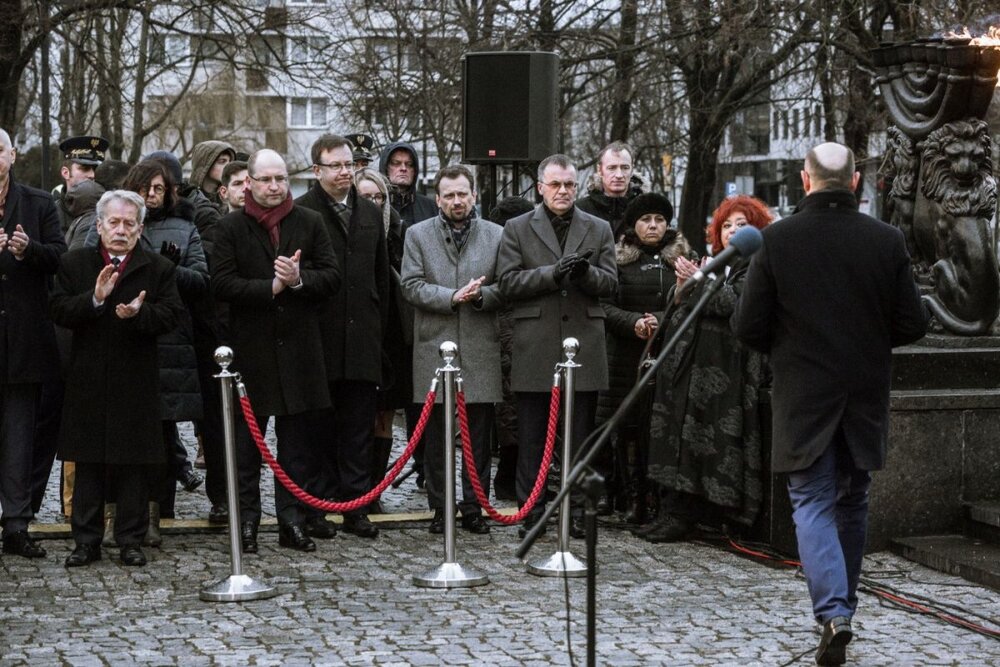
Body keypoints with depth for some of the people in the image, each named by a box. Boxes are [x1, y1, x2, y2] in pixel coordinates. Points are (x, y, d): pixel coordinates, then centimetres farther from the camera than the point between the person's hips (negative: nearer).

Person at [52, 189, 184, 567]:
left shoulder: (159, 268, 5)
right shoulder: (74, 264, 8)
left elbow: (172, 314, -3)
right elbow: (59, 311, -2)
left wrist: (139, 313, -20)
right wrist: (95, 299, -18)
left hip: (136, 382, -1)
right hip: (88, 379, 1)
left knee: (135, 464, 3)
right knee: (88, 465, 5)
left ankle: (131, 540, 11)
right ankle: (87, 542, 12)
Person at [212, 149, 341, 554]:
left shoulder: (310, 223, 6)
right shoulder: (231, 227, 0)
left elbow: (332, 277, 2)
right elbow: (223, 284, -9)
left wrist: (299, 280, -16)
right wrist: (272, 287, -17)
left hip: (299, 348, 2)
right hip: (251, 349, -2)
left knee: (297, 441, 7)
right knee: (247, 442, 6)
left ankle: (293, 522, 14)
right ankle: (246, 522, 14)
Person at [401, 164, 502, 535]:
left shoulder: (496, 236, 7)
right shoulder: (418, 235, 6)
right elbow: (412, 286, -3)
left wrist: (480, 295, -15)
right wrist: (453, 297, -15)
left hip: (481, 348, 1)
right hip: (434, 346, 0)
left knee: (479, 433, 4)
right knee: (436, 433, 4)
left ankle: (474, 507, 13)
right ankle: (439, 507, 12)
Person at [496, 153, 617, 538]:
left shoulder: (599, 230, 11)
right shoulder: (517, 229, 6)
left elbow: (610, 282, 4)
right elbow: (508, 282, -4)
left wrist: (586, 272, -18)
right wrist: (554, 272, -16)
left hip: (584, 347, 1)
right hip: (534, 347, -1)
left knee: (581, 435, 5)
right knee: (531, 436, 4)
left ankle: (578, 511, 12)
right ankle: (530, 511, 11)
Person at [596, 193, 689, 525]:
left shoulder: (682, 257, 12)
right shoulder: (618, 259, 9)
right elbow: (605, 306, 1)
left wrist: (661, 322, -12)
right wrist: (634, 323, -15)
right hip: (627, 358, 0)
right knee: (629, 429, -1)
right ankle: (632, 501, 4)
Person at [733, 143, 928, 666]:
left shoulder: (776, 240, -10)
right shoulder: (887, 240, -4)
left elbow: (748, 327, -8)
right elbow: (912, 325, -2)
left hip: (802, 396, -2)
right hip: (866, 396, 3)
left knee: (812, 504, 1)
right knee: (852, 504, 17)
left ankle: (833, 613, -17)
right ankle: (841, 610, 28)